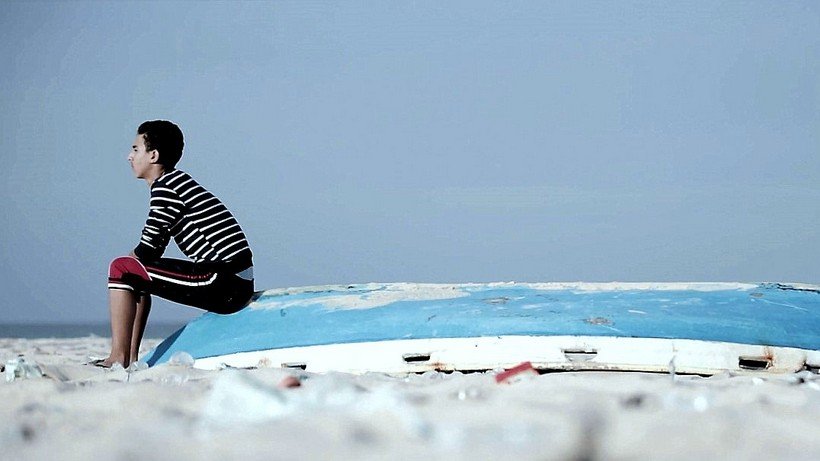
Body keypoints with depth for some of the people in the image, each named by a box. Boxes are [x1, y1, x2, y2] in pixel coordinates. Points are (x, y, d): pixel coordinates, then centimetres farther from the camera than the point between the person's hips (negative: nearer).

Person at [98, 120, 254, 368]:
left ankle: (118, 359, -9)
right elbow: (153, 252, 23)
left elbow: (147, 251, -8)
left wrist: (122, 267, 11)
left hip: (223, 285, -10)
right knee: (139, 273, 25)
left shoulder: (166, 187, -9)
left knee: (122, 268, -7)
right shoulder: (179, 182, 21)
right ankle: (130, 357, 26)